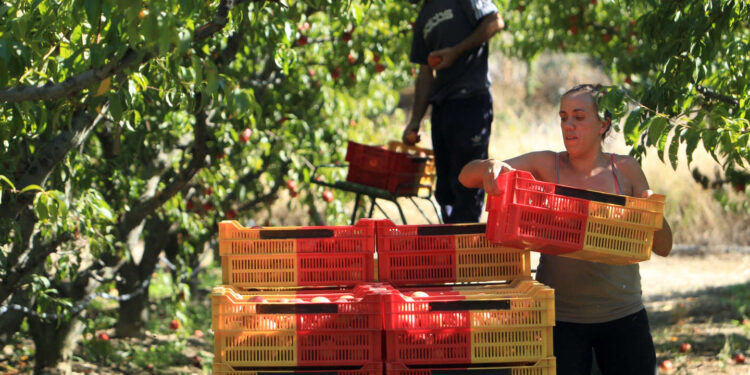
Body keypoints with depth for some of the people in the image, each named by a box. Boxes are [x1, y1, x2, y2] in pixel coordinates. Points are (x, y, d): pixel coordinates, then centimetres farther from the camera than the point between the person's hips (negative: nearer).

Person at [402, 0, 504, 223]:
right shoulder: (423, 18, 21)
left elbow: (495, 22, -10)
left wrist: (456, 51, -12)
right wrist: (415, 121, 13)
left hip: (471, 100, -8)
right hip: (441, 105, 8)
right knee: (445, 189, 9)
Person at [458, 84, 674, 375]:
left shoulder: (625, 170, 2)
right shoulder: (546, 166, -1)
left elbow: (662, 248, 2)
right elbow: (467, 176, -7)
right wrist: (490, 167, -30)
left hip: (622, 315, 1)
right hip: (560, 317, -1)